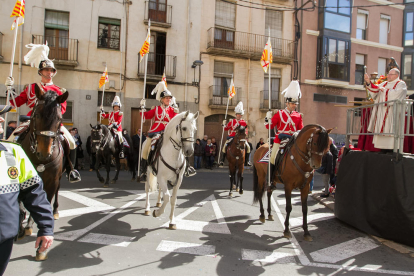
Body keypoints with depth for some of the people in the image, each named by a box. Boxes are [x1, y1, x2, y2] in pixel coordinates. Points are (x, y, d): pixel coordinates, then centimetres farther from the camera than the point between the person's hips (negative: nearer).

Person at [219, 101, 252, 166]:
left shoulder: (244, 122, 5)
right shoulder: (232, 121, 6)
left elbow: (246, 131, 10)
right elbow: (226, 128, 11)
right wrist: (224, 125, -8)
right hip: (232, 137, 0)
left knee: (248, 146, -15)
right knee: (225, 145, -19)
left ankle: (247, 160, -1)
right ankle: (222, 159, -5)